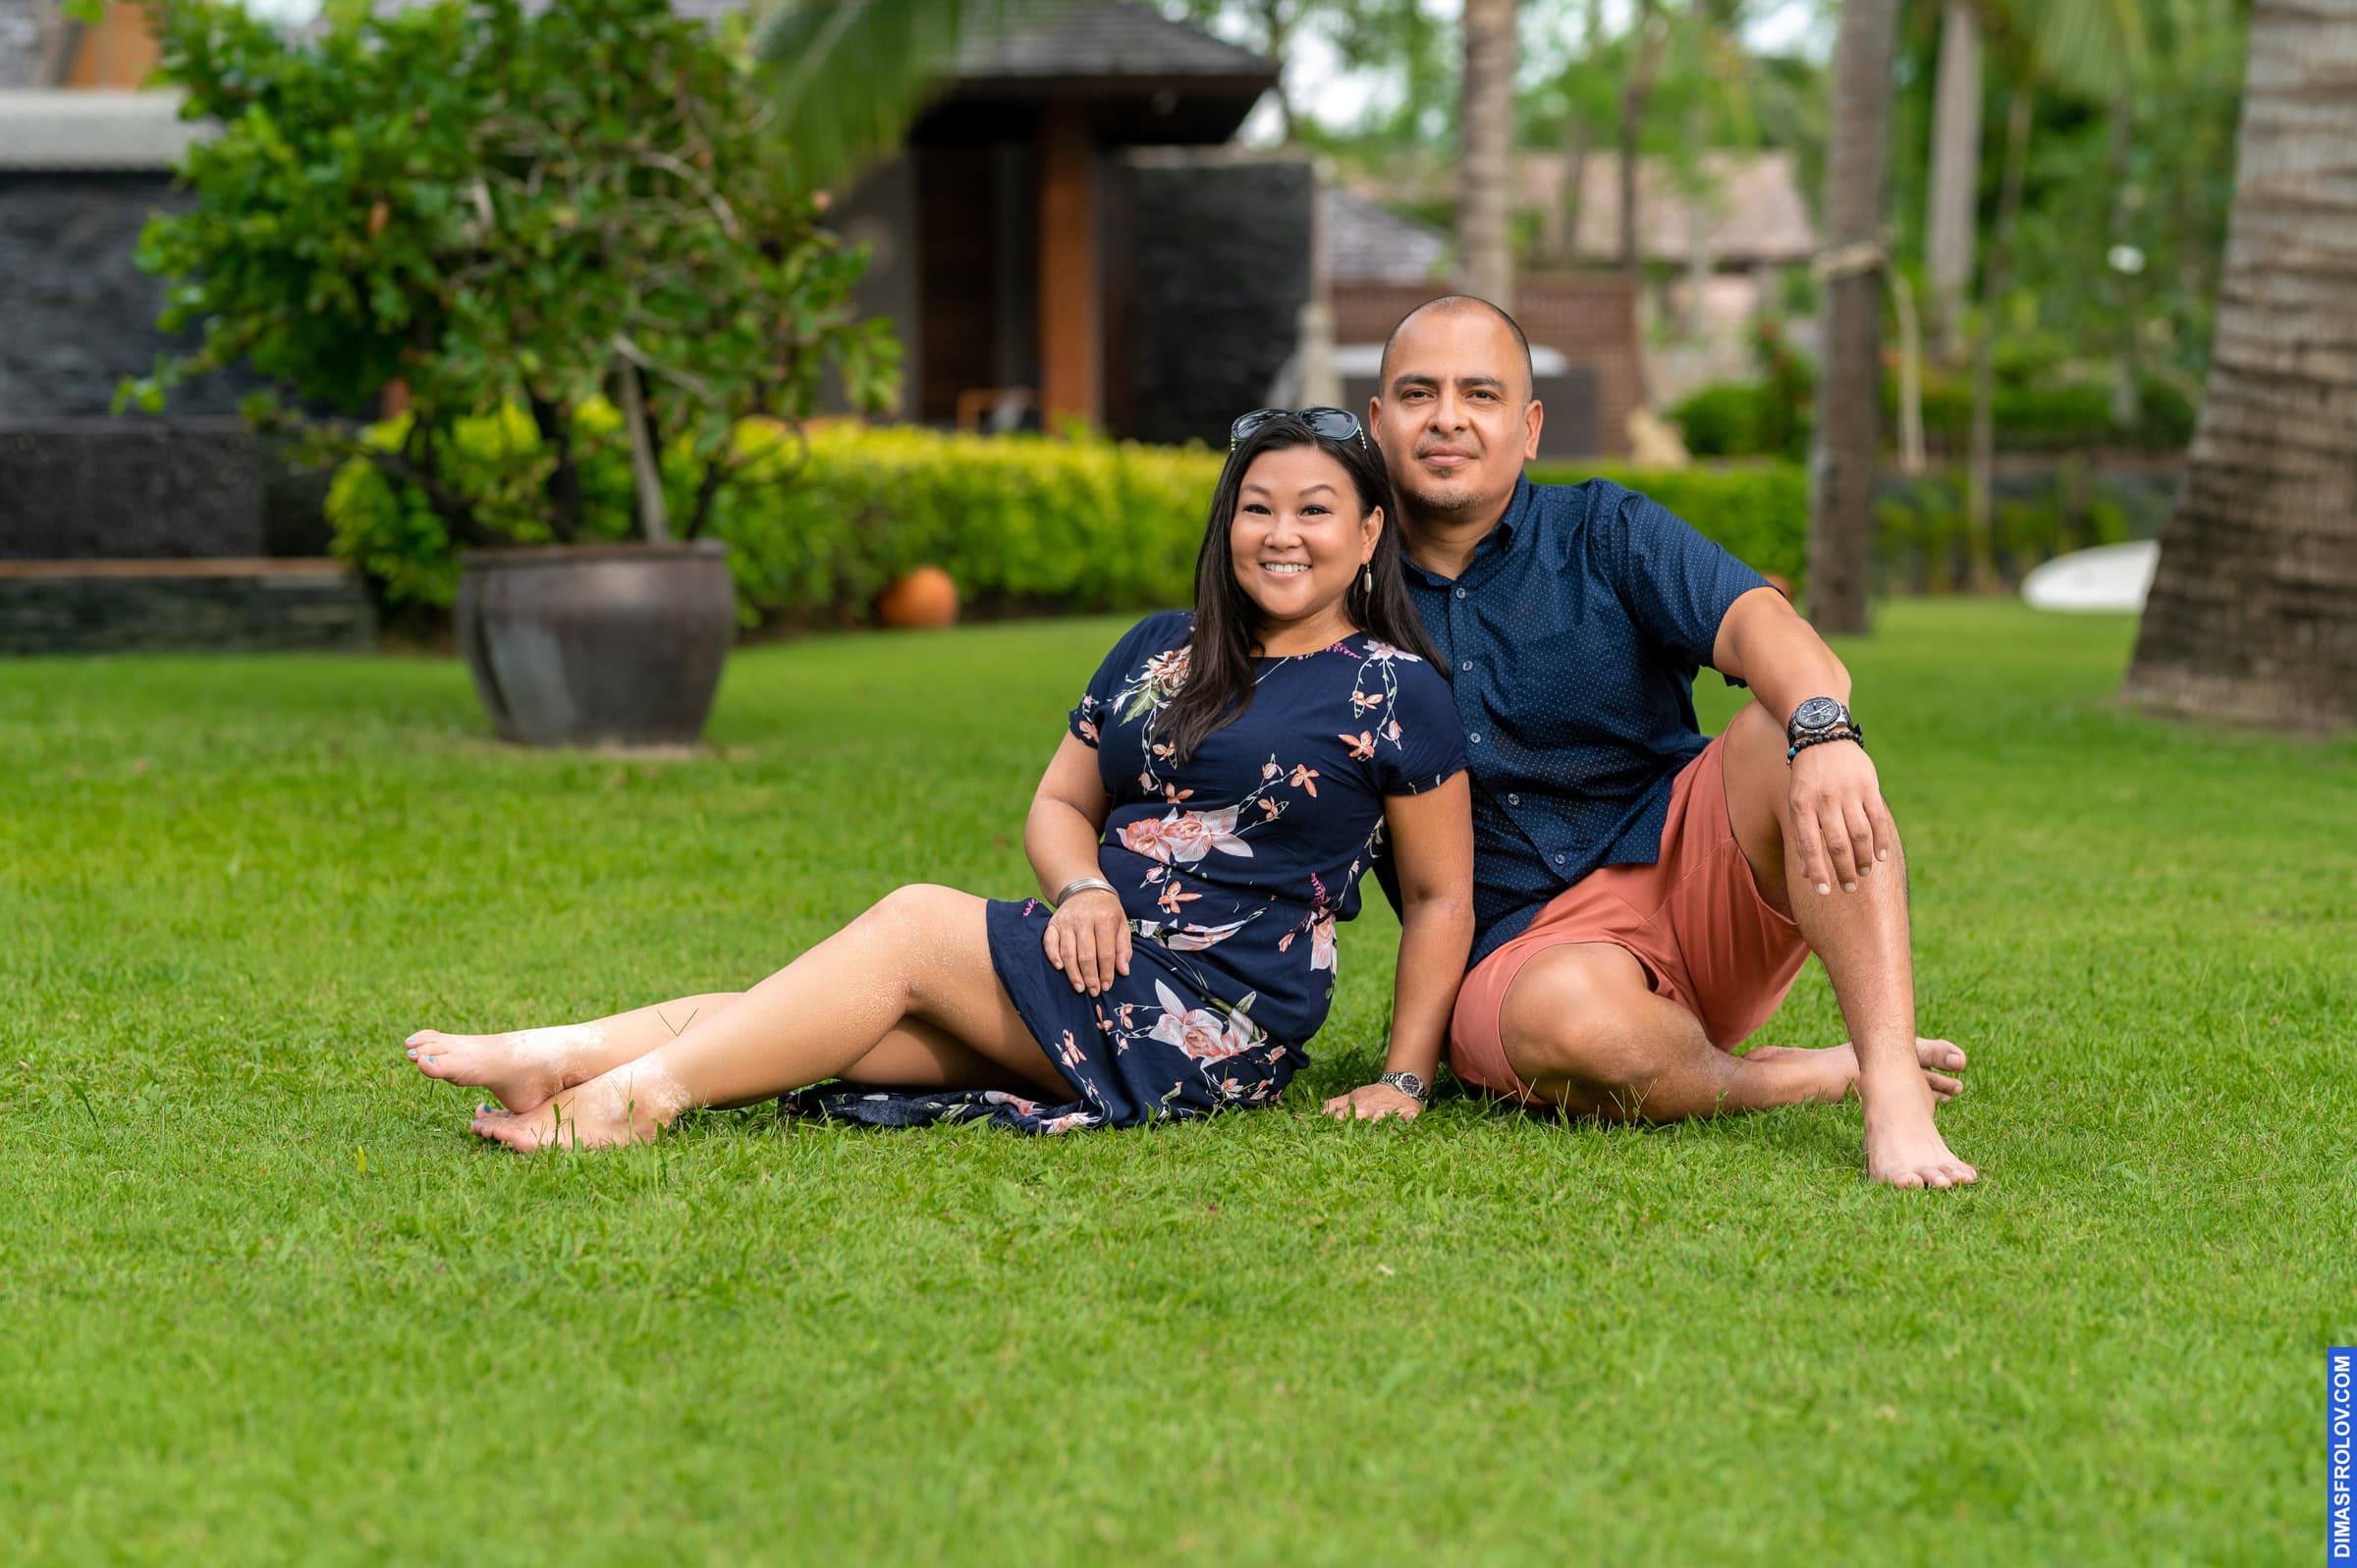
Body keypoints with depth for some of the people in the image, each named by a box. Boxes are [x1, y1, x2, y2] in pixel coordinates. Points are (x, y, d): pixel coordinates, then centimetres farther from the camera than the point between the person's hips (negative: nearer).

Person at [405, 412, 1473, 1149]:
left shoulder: (1392, 689, -2)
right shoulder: (1157, 654, 16)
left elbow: (1444, 897, -1)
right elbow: (1060, 802, 18)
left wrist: (1405, 1083, -8)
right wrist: (1083, 887, -5)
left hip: (1215, 1023, -6)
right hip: (1103, 952, 6)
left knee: (914, 924, -21)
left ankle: (636, 1092, -27)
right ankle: (572, 1065, -31)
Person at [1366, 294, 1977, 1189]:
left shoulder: (1602, 534, 5)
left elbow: (1758, 625, -15)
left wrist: (1820, 728, -40)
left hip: (1690, 879, 2)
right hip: (1523, 949, -1)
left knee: (1789, 727, -28)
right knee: (1564, 1017, -39)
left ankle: (1893, 1093, -36)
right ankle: (1821, 1077, -13)